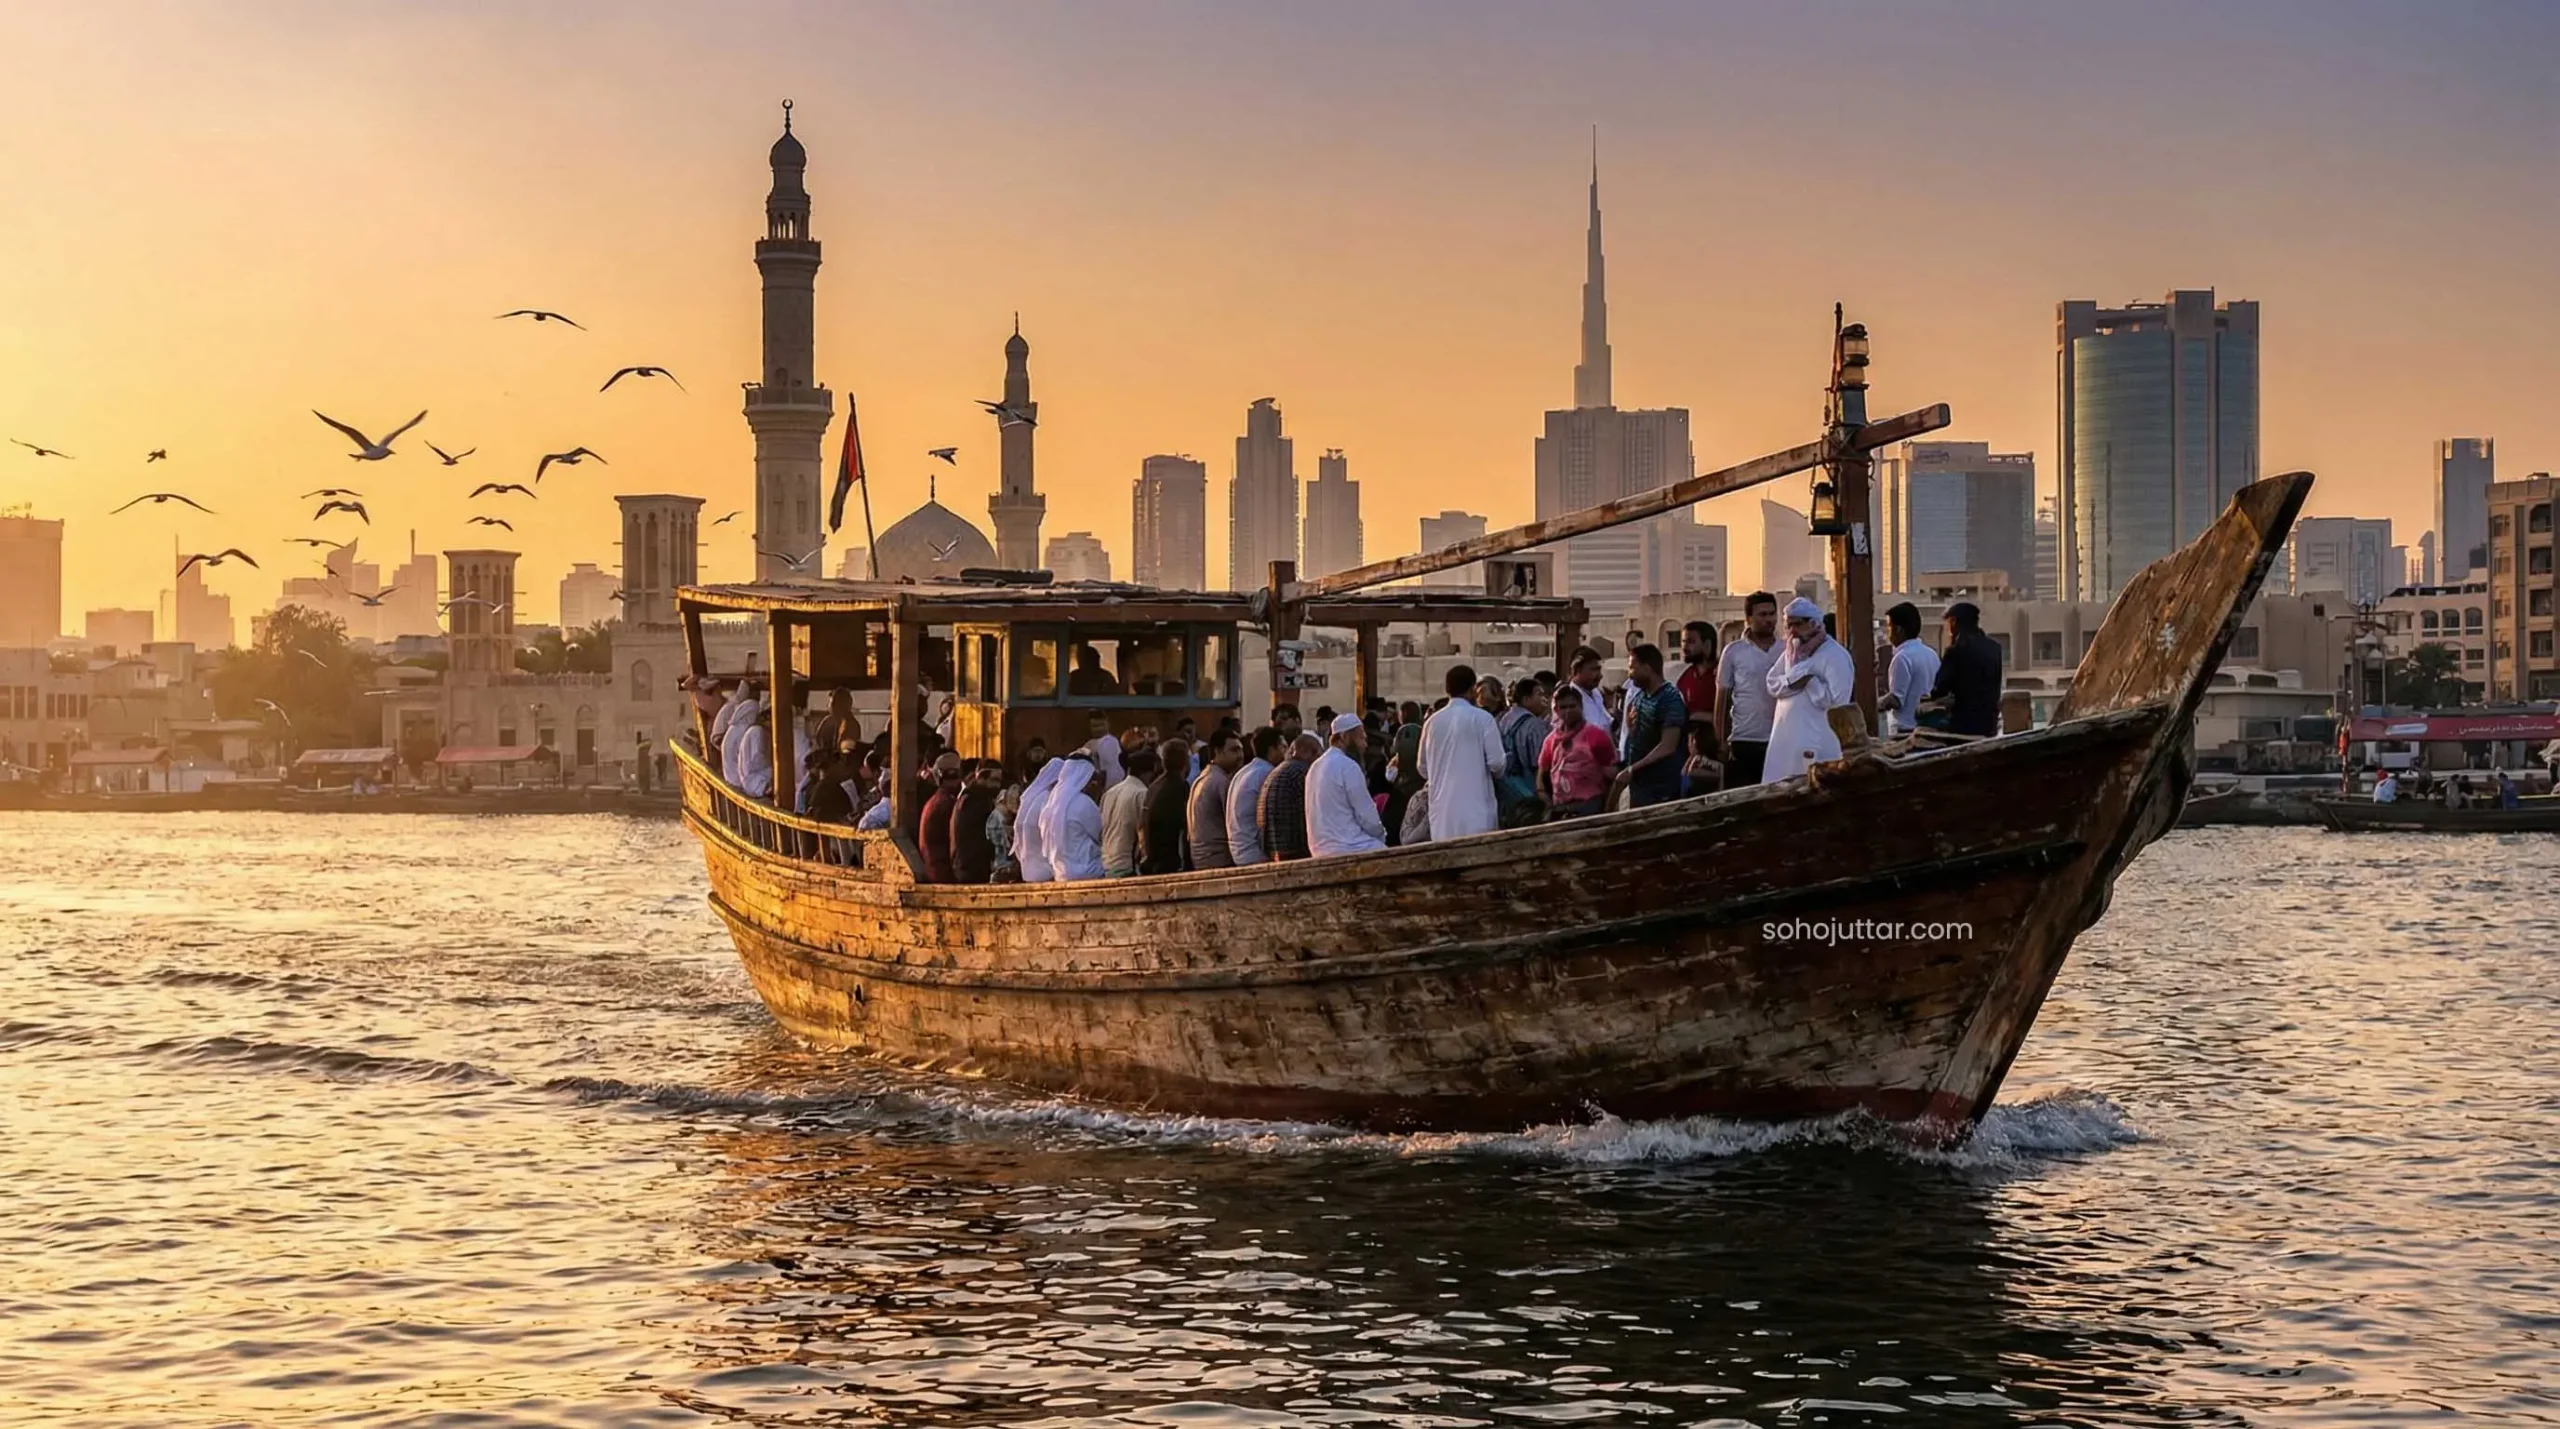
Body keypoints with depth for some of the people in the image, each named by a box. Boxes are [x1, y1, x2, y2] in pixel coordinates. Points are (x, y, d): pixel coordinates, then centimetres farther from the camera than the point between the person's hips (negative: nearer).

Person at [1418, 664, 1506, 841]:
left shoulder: (1433, 722, 7)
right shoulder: (1481, 718, -7)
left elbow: (1423, 768, 14)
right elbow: (1496, 762, -10)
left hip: (1442, 809, 5)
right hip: (1475, 808, -5)